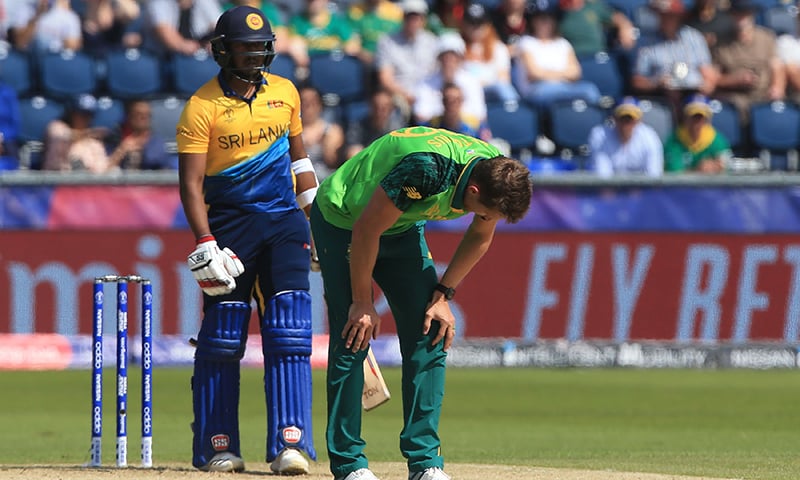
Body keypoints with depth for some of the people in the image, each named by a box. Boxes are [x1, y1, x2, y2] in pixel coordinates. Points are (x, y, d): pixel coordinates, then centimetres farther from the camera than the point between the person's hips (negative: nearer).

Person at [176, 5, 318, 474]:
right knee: (221, 339, -1)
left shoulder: (285, 93, 9)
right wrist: (205, 244, -21)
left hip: (284, 223, 3)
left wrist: (314, 217, 17)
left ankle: (290, 444, -10)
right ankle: (218, 448, 5)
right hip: (228, 224, -3)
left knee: (290, 337, -7)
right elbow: (191, 182, -11)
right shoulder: (201, 108, -6)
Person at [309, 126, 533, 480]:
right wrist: (362, 303, -19)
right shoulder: (427, 170, -39)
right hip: (342, 221, -6)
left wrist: (443, 295, -4)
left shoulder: (497, 175, -18)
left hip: (402, 228, 6)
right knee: (353, 338, -12)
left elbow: (479, 237, 2)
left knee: (430, 335, -4)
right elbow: (366, 230, -28)